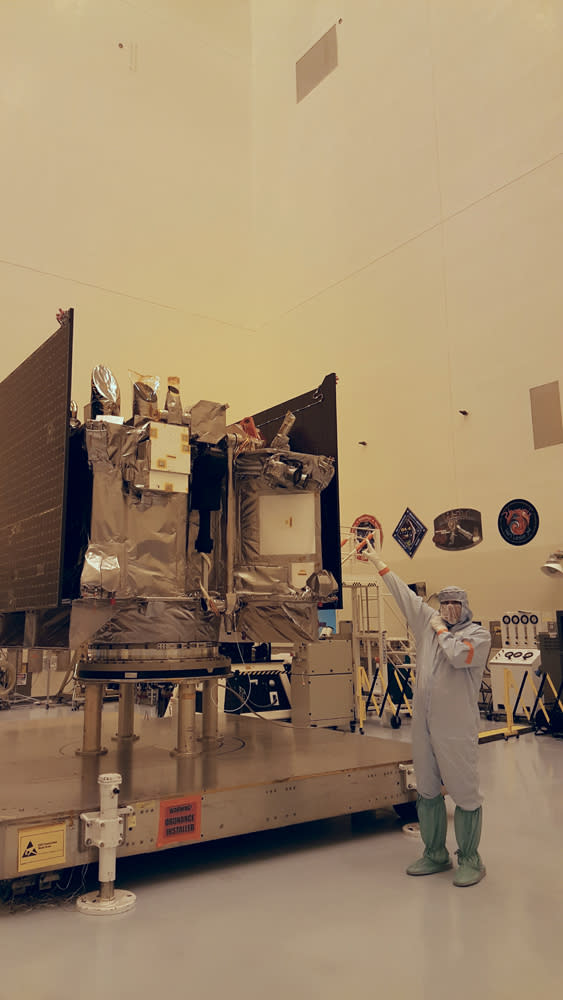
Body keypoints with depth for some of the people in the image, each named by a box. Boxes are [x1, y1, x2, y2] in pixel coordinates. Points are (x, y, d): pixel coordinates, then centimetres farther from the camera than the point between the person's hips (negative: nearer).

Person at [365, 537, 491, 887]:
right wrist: (381, 564, 21)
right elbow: (405, 595, 17)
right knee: (427, 791, 14)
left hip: (457, 730, -6)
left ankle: (470, 860, 16)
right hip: (424, 725, 6)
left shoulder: (479, 634, -4)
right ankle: (435, 855, 29)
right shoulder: (429, 622, 11)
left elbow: (459, 655, -24)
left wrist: (441, 631, -7)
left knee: (465, 793, 1)